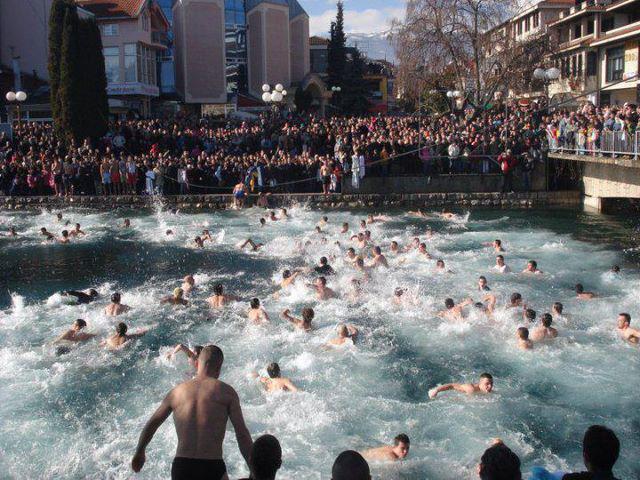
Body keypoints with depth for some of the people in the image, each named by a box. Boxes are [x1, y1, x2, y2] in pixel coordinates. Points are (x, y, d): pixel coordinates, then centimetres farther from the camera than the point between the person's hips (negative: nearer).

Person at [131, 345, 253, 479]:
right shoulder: (227, 392, 0)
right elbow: (242, 434, -4)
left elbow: (150, 426, 17)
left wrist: (139, 453, 33)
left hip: (180, 467, 3)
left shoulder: (176, 392, 9)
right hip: (212, 468, -3)